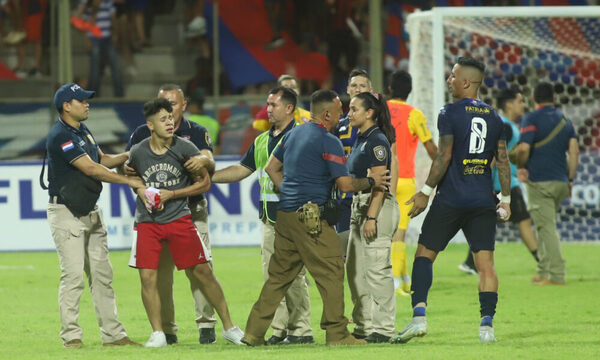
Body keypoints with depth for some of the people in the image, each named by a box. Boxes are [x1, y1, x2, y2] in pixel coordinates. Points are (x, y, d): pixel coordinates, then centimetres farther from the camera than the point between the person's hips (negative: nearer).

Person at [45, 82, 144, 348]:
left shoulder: (82, 131, 12)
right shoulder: (60, 136, -18)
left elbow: (103, 160, 20)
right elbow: (91, 169, -23)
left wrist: (131, 154, 4)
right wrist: (129, 181, -19)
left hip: (91, 212, 9)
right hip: (66, 214, -9)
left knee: (102, 274, 8)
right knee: (73, 275, -10)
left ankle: (113, 334, 10)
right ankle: (71, 336, -5)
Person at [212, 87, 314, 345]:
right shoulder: (263, 140, 18)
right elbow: (242, 169, 21)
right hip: (269, 217, 8)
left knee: (293, 275, -7)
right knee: (272, 275, 7)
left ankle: (301, 330, -2)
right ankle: (280, 330, 11)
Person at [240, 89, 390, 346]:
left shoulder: (294, 134, 15)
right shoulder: (328, 141, -10)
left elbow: (272, 167, 22)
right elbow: (345, 184, -13)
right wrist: (371, 182, 2)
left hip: (285, 214, 8)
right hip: (309, 217, -8)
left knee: (279, 275, 12)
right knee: (331, 272, -2)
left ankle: (254, 332, 10)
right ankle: (337, 334, -3)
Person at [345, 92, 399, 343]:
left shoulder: (377, 140, -12)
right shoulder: (360, 139, 17)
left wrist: (372, 217, -22)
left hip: (379, 207, -10)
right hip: (359, 205, 10)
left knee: (376, 269, -9)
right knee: (355, 270, 12)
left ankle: (382, 329, -6)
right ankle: (363, 326, 18)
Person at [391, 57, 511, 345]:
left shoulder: (450, 113, -6)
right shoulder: (494, 118, 9)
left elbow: (443, 158, -10)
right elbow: (503, 161, 9)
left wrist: (425, 192, -4)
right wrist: (506, 199, 16)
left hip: (451, 200, -4)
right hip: (483, 202, 4)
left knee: (425, 254, 5)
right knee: (485, 262, 2)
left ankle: (419, 316, -6)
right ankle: (487, 325, -6)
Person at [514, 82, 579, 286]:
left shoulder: (531, 120, -8)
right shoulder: (565, 120, 12)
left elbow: (523, 148, -19)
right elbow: (574, 151, 8)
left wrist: (519, 167, 0)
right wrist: (570, 179, 12)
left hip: (539, 182, -6)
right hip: (560, 181, 6)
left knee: (547, 227, -7)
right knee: (546, 225, 18)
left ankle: (557, 275, -13)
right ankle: (543, 272, 20)